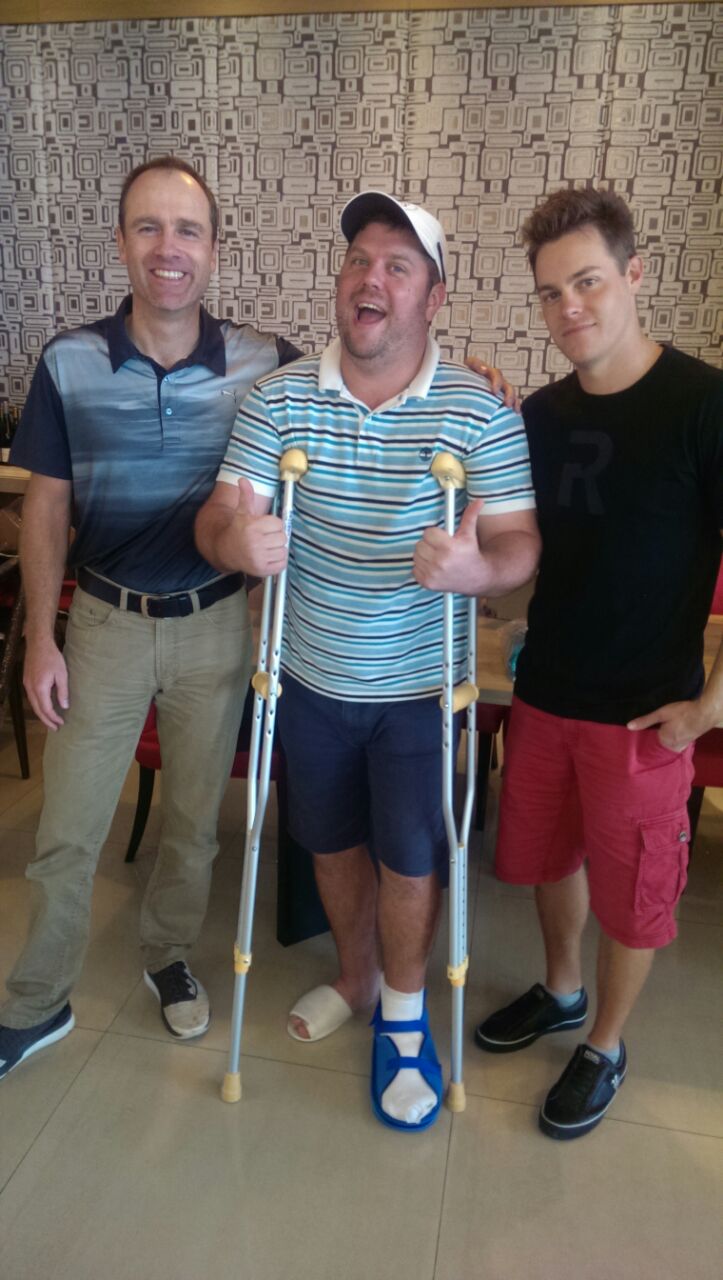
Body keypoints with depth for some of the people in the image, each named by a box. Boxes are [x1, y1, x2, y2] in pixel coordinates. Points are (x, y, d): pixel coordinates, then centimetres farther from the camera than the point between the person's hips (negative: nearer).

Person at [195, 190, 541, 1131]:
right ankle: (355, 978, 48)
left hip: (421, 687, -2)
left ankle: (403, 1020, 37)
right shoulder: (278, 398, -5)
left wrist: (477, 569, -37)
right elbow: (218, 516, -9)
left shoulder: (481, 411, -11)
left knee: (410, 857, 9)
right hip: (310, 677, 3)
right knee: (332, 841, 20)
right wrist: (235, 542, -34)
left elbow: (522, 544, -13)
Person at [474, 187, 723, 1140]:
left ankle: (606, 1045, 36)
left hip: (644, 710, -5)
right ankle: (561, 990, 47)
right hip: (545, 693, 5)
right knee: (546, 854, 21)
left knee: (630, 888, 12)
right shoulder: (542, 413, 3)